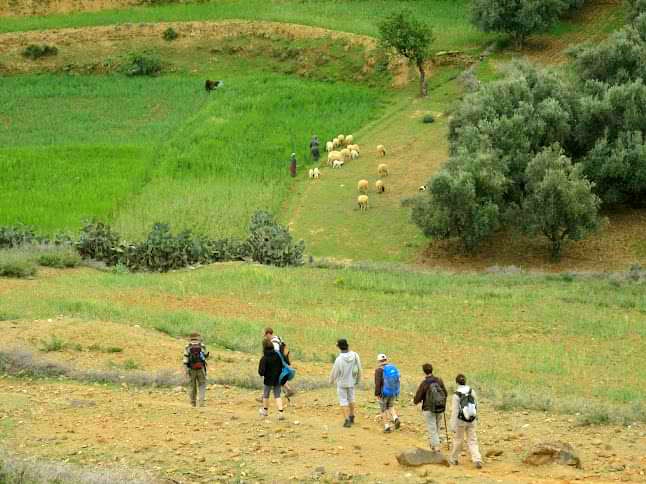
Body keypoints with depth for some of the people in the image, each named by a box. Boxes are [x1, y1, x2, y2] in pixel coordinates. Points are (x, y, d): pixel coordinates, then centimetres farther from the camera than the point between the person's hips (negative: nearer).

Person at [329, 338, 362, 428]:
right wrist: (358, 379, 13)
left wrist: (331, 380, 7)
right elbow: (359, 369, -4)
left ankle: (347, 421, 0)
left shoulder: (339, 359, -27)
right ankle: (352, 417, 35)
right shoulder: (355, 355, -16)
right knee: (351, 398, 24)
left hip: (341, 382, -4)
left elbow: (334, 372, -15)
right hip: (351, 382, 4)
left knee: (343, 401, 7)